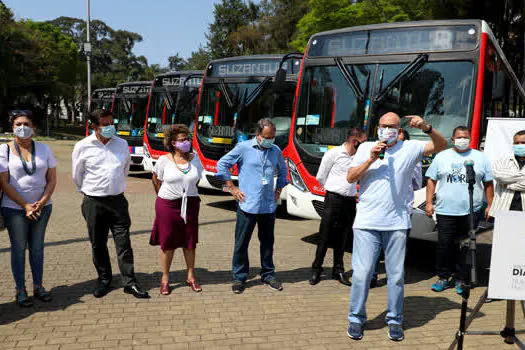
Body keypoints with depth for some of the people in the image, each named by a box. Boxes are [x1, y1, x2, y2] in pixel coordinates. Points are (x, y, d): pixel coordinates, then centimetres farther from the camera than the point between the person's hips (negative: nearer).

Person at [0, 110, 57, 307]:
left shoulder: (44, 149, 5)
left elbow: (52, 179, 4)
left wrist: (42, 202, -10)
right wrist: (25, 206, -13)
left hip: (42, 207, 3)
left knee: (37, 247, 11)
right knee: (18, 248, 4)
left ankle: (38, 286, 22)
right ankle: (20, 290, 14)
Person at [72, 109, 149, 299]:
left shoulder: (122, 144, 4)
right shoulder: (83, 146, -4)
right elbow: (77, 175, 8)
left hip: (117, 200, 1)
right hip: (93, 203, -1)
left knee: (124, 243, 1)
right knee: (98, 244, 9)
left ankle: (130, 283, 8)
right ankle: (104, 280, 25)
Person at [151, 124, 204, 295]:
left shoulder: (194, 159, 3)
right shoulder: (164, 160, -5)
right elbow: (156, 180, 8)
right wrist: (164, 196, 10)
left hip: (190, 205, 3)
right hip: (168, 204, -2)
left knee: (190, 242, 9)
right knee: (167, 243, 4)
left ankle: (191, 277, 22)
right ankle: (165, 279, 18)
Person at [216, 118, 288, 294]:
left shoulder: (276, 151, 8)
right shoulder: (243, 148, -5)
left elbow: (283, 170, 27)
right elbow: (222, 164, 0)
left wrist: (278, 189, 17)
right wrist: (232, 187, -3)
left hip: (269, 206, 4)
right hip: (248, 205, -4)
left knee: (268, 242, 13)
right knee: (241, 243, 3)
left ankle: (268, 275, 27)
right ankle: (239, 277, 16)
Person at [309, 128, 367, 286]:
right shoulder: (334, 153, -5)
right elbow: (320, 177, 2)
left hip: (350, 202, 4)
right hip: (333, 200, -4)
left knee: (342, 238, 11)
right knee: (325, 236, -1)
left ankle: (338, 270, 21)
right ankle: (316, 270, 10)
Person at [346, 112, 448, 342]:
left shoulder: (409, 149, 8)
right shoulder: (365, 148, 10)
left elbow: (441, 145, 2)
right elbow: (350, 178, 4)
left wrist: (427, 128, -15)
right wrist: (371, 159, -8)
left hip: (397, 224, 1)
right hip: (367, 223, 0)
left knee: (396, 275, 7)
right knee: (362, 273, -1)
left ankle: (394, 320, 22)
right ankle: (356, 319, 14)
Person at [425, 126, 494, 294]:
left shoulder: (481, 158, 11)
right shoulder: (441, 157, 10)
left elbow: (488, 184, 13)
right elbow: (431, 181, 9)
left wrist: (490, 205, 6)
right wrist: (429, 202, 1)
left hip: (471, 211, 0)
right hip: (445, 211, 0)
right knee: (444, 245, 0)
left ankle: (460, 279, 14)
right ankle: (443, 277, 13)